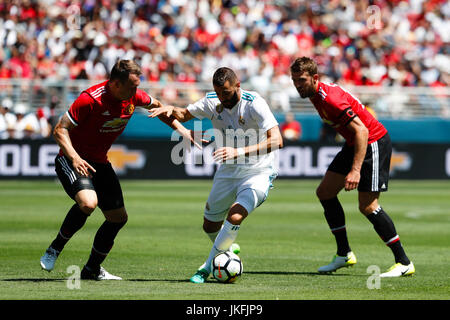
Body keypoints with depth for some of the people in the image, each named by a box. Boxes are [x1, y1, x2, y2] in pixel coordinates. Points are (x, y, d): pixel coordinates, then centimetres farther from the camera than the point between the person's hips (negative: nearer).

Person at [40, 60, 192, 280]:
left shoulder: (133, 96, -5)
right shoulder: (91, 99, -25)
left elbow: (157, 106, 18)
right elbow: (60, 130, -22)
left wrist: (180, 129, 10)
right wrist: (74, 157, -36)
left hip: (100, 163, 8)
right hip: (73, 161, -8)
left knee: (119, 217, 6)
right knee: (88, 203, -33)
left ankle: (92, 269, 22)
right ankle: (54, 249, -11)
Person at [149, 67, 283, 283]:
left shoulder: (254, 103, -22)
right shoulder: (213, 102, -4)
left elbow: (276, 140, -32)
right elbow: (184, 115, 14)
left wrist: (239, 152, -42)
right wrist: (170, 109, -11)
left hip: (257, 173, -6)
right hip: (227, 172, 6)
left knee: (235, 217, -27)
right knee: (210, 226, 10)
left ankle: (207, 267, -11)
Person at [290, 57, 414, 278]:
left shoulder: (330, 98, -26)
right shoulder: (315, 95, 4)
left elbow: (361, 131, -29)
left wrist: (355, 170, -36)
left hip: (374, 143, -10)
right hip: (354, 144, 10)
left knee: (367, 206, -14)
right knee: (325, 192, 8)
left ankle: (404, 263, -6)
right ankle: (344, 254, 14)